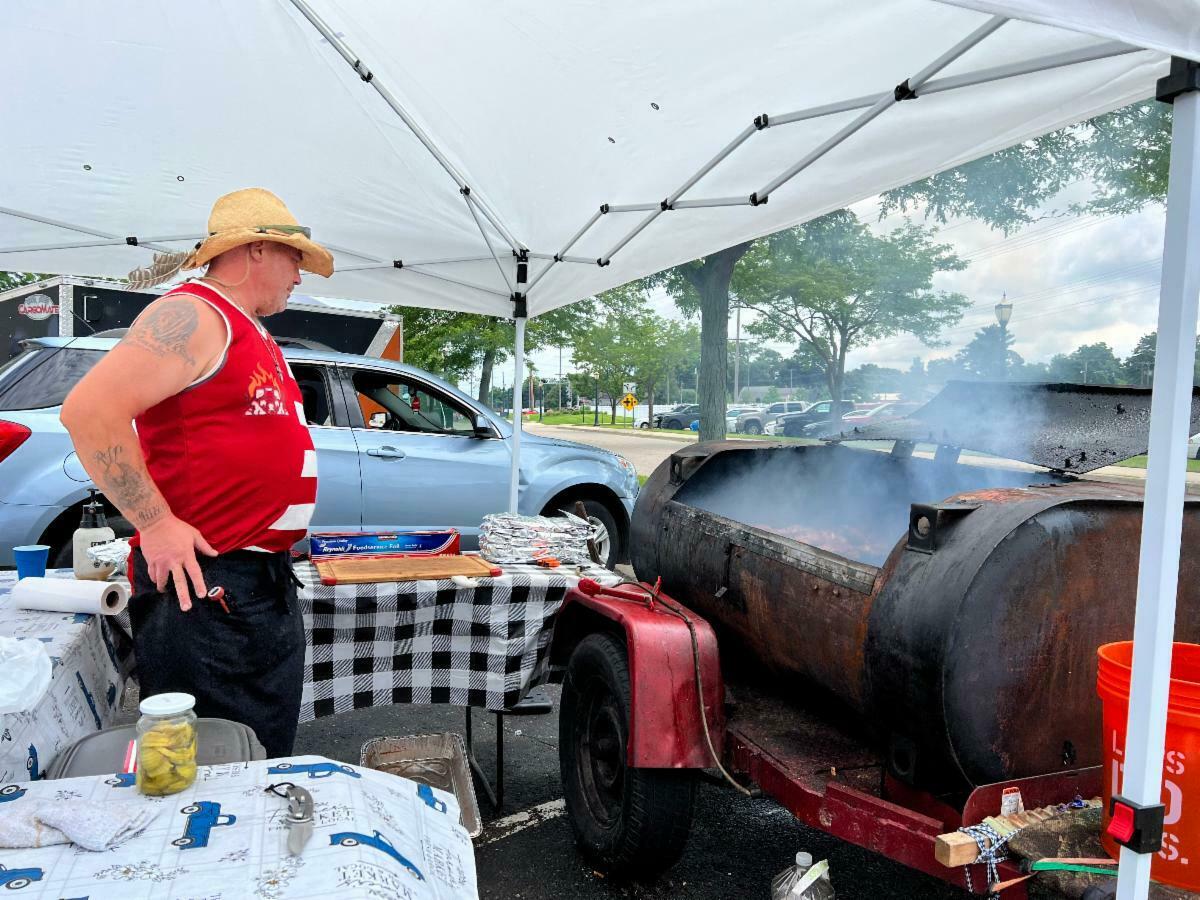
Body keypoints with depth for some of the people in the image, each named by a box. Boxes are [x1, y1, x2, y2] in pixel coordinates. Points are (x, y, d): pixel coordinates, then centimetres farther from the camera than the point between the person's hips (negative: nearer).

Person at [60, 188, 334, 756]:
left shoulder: (253, 334, 17)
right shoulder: (193, 316, -13)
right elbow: (89, 410, -23)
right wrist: (156, 523, -22)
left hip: (268, 583, 10)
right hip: (202, 584, -9)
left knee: (269, 764, 18)